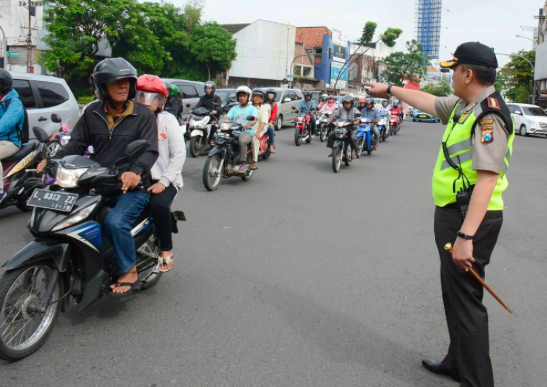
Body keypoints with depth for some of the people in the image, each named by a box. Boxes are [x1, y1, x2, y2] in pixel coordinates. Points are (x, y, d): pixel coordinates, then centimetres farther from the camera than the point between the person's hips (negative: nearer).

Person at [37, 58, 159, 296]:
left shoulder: (143, 115, -2)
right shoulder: (92, 114, 10)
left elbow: (150, 150, -13)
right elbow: (76, 143, 6)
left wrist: (136, 171, -34)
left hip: (133, 188, -5)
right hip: (99, 187, 6)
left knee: (115, 223, -29)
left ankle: (129, 272, -8)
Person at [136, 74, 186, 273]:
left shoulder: (167, 120, 1)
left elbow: (179, 154, -4)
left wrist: (163, 181, -14)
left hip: (164, 180, -3)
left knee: (158, 204, -32)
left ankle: (166, 249, -8)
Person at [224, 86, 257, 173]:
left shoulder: (252, 108, 9)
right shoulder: (234, 108, 22)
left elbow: (254, 120, -11)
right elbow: (227, 117, 6)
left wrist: (248, 124, -34)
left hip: (247, 132, -4)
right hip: (234, 132, 4)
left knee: (242, 140, -38)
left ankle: (243, 164, -27)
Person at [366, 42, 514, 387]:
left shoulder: (489, 115, -20)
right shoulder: (463, 106, 9)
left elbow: (486, 179, -28)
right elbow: (429, 102, 28)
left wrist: (466, 236, -33)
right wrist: (390, 89, 37)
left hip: (470, 218, -10)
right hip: (453, 214, 10)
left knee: (465, 298, -4)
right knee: (453, 291, 19)